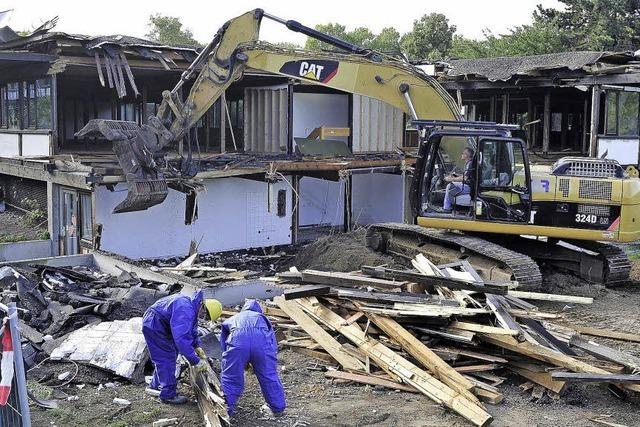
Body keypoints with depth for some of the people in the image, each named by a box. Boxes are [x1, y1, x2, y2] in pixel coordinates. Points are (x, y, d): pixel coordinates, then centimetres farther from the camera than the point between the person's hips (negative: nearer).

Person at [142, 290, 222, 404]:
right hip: (154, 325, -11)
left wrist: (197, 346, 9)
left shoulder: (192, 304, 0)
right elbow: (181, 338, -40)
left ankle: (157, 384, 38)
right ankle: (168, 395, 1)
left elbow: (191, 328, 18)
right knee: (167, 357, -7)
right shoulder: (186, 311, -34)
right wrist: (195, 361, -35)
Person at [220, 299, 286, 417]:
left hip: (237, 340, -1)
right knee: (269, 376, 18)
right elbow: (273, 346, 34)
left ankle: (227, 410, 22)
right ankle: (278, 408, 29)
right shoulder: (263, 319, 40)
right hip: (262, 339, 1)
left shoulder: (230, 320, 41)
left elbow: (224, 347, 40)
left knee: (230, 378, 16)